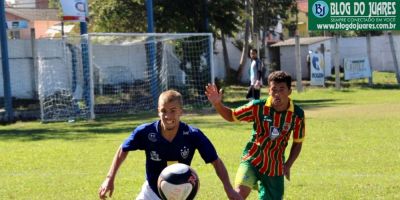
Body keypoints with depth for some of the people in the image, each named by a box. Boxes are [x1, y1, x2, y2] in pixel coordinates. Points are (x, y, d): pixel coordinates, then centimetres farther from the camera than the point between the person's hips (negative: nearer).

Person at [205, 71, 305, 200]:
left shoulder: (297, 114, -10)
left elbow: (298, 142, 5)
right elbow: (231, 116, -1)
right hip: (252, 160, -2)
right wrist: (217, 103, -20)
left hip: (275, 167, 2)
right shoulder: (258, 107, -13)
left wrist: (288, 165, -5)